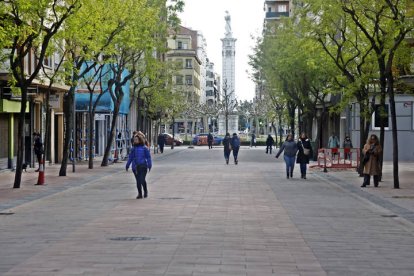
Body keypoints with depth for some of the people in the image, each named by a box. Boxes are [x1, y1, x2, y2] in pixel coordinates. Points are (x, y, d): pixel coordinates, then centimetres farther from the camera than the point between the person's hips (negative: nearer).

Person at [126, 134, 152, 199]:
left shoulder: (144, 148, -1)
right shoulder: (134, 148, 11)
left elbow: (148, 157, -3)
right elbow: (130, 157, 17)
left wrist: (149, 165, -13)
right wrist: (127, 165, 15)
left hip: (143, 166, -4)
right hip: (135, 167, 4)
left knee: (142, 180, -12)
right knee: (138, 181, 4)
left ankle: (145, 191, 12)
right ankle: (140, 194, 14)